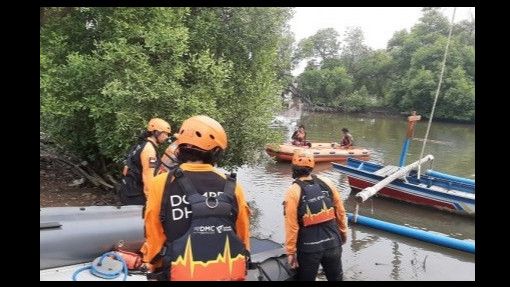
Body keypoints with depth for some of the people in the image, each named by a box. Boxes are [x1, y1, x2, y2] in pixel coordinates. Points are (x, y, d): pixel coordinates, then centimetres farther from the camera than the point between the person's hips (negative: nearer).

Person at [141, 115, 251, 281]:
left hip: (183, 274, -2)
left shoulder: (161, 184, -11)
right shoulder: (232, 187, -6)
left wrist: (155, 268, 14)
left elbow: (154, 237, -4)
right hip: (229, 273, 2)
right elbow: (243, 235, 4)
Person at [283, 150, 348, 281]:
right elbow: (340, 212, 4)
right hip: (332, 243, 4)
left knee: (306, 278, 15)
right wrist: (343, 232, 20)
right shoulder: (327, 183, -4)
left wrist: (291, 251, -6)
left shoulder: (293, 191, -16)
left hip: (308, 248, -4)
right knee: (336, 278, 22)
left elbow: (292, 225, -16)